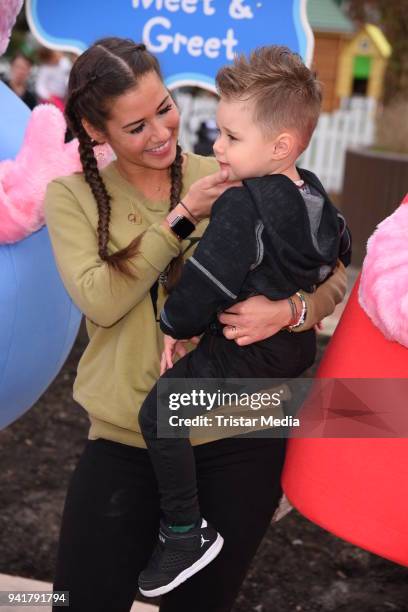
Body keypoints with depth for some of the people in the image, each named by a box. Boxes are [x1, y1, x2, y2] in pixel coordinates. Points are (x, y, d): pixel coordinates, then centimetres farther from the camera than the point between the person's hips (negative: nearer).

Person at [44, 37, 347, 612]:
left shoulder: (235, 182, -3)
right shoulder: (71, 196, 0)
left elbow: (331, 275, 0)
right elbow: (100, 300, -14)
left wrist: (292, 310, -21)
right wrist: (183, 216, -15)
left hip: (238, 442, 0)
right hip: (124, 442, 0)